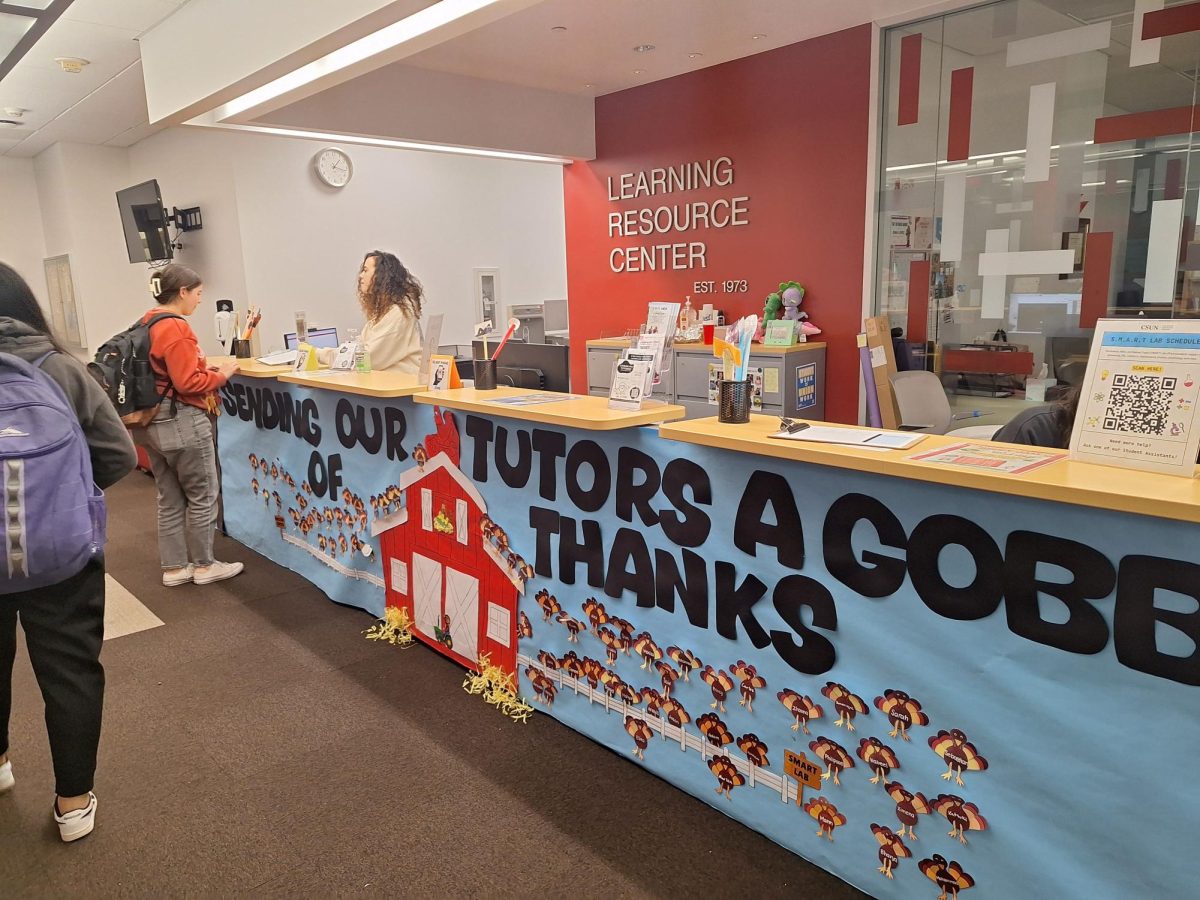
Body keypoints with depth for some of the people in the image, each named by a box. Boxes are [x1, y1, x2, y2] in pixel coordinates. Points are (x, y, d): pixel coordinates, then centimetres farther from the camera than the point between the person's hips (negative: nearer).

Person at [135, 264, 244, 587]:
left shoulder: (147, 324, 11)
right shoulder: (176, 327, -18)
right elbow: (187, 382, -21)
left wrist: (208, 369, 11)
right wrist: (221, 374, -7)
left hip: (152, 421, 9)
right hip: (181, 421, -9)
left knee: (170, 499, 15)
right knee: (202, 496, 5)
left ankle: (173, 568, 22)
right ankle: (204, 566, 15)